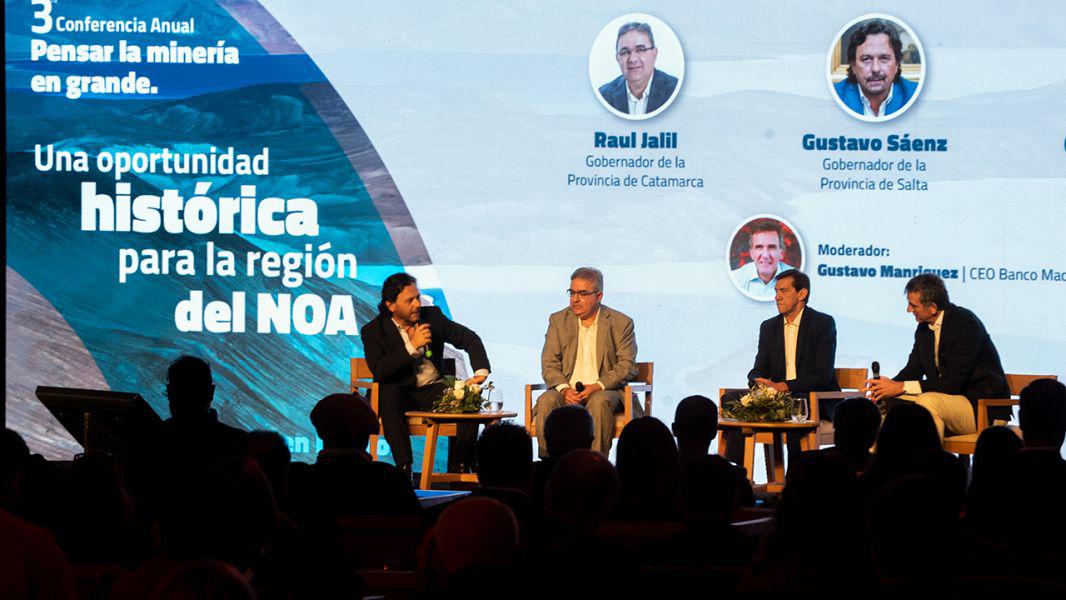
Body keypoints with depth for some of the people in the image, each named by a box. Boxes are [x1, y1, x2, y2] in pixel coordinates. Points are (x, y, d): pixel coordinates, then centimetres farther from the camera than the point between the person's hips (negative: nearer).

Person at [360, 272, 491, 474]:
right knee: (389, 396, -37)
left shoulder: (432, 316, 3)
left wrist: (481, 372, -13)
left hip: (434, 389, 3)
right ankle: (404, 467, -37)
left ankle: (459, 467, -20)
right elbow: (379, 372, -19)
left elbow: (468, 338, 4)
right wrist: (412, 346, -24)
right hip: (400, 393, -3)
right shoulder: (372, 331, -6)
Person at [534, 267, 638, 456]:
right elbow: (549, 364, 5)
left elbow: (627, 366, -3)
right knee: (547, 401, -30)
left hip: (605, 391, -2)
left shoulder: (621, 323, 3)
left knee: (599, 402, -36)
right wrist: (564, 389, -15)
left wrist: (597, 386, -18)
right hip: (568, 391, 2)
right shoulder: (558, 321, 11)